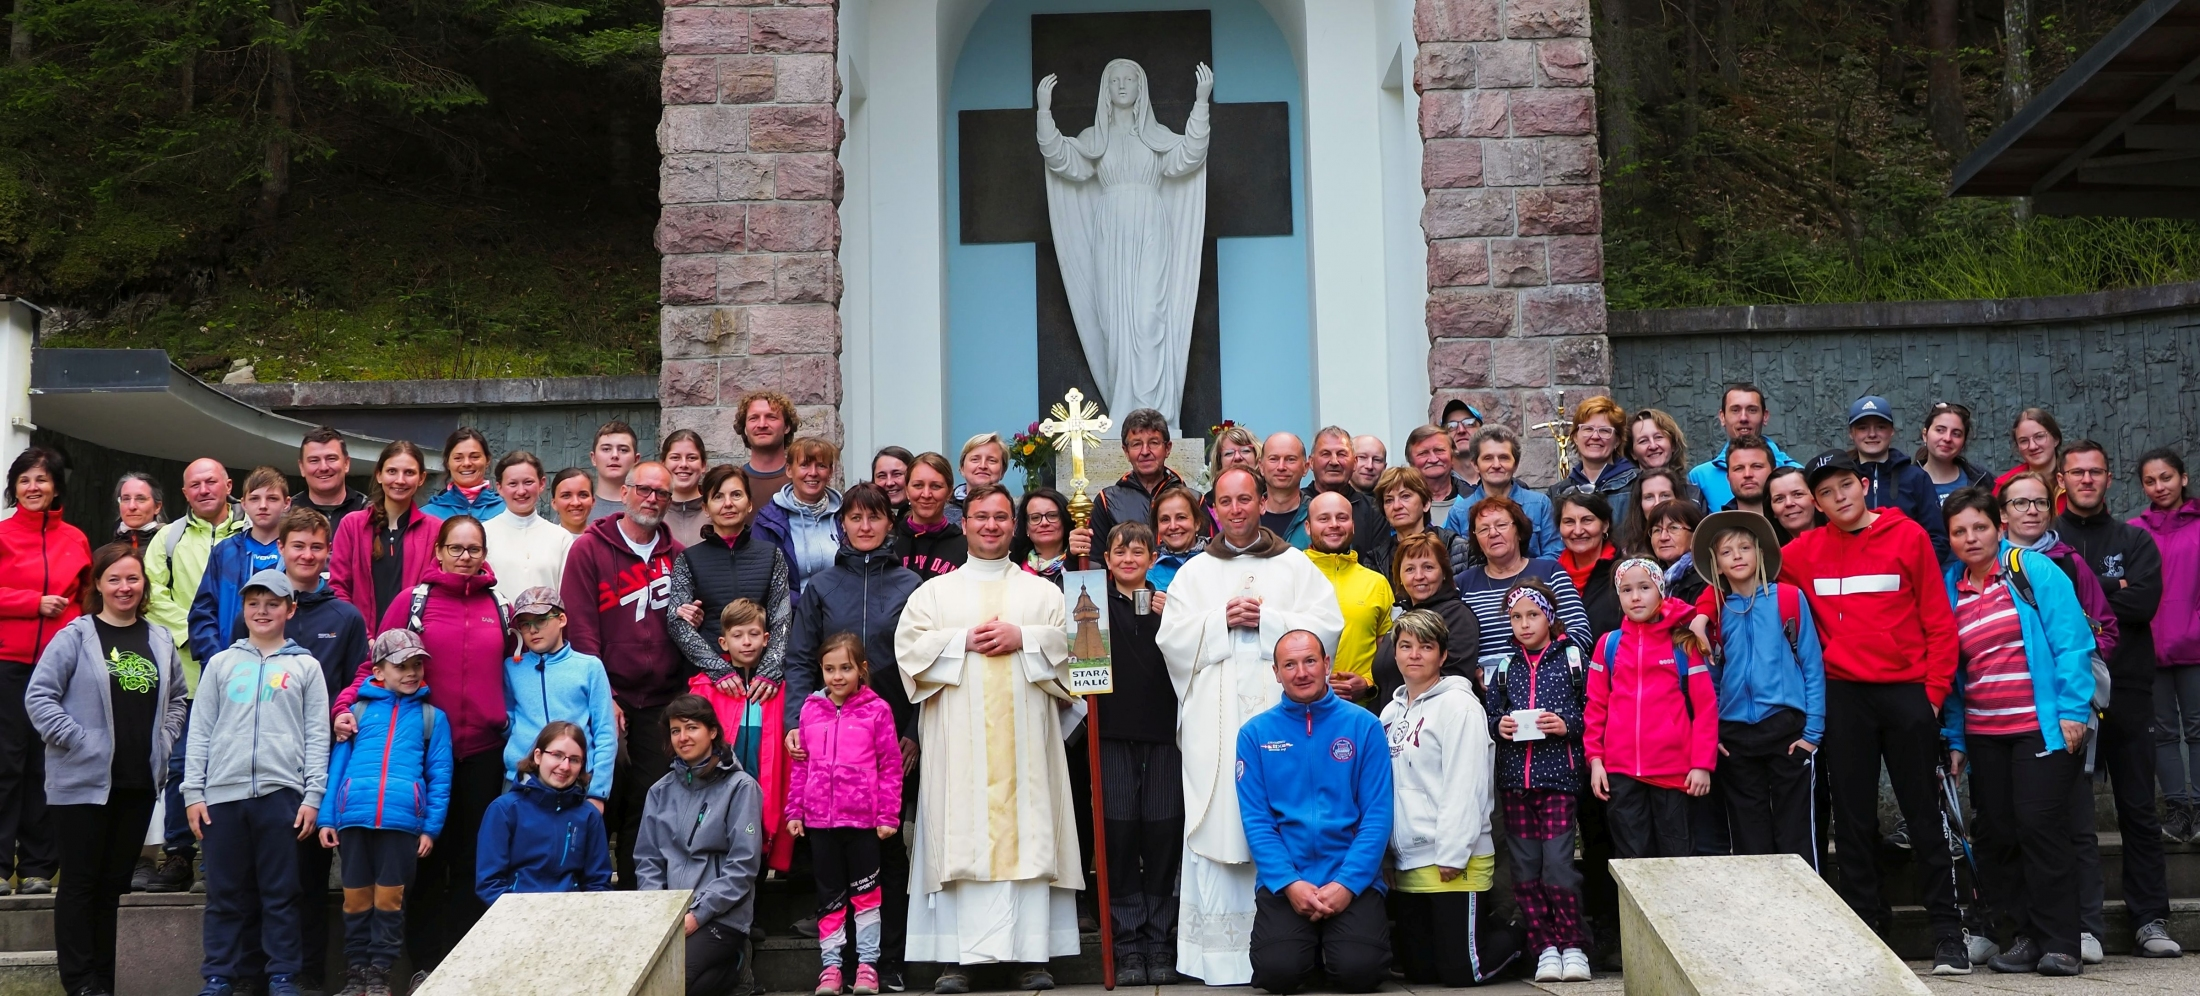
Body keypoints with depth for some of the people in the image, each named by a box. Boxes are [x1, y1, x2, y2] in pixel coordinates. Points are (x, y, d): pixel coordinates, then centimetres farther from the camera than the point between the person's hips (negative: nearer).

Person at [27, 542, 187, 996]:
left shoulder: (160, 640, 10)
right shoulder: (76, 636, -5)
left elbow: (177, 698, 21)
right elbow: (38, 696, -7)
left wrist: (164, 741, 8)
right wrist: (74, 740, -13)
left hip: (139, 783, 5)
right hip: (83, 782, -5)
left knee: (114, 883, 10)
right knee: (80, 882, 1)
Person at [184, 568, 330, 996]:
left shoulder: (306, 667, 10)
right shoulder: (221, 664, 14)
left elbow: (317, 736, 5)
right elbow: (200, 731, 11)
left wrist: (313, 796, -3)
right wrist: (193, 792, 3)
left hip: (281, 792, -1)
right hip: (223, 793, 2)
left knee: (281, 892, 2)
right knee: (225, 892, 5)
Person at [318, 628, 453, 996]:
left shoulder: (432, 717, 11)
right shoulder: (357, 711, 12)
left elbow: (440, 776, 7)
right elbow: (336, 764, 11)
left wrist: (431, 827, -1)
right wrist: (326, 818, 4)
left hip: (402, 819, -1)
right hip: (354, 814, 1)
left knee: (389, 898, 2)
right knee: (356, 898, 6)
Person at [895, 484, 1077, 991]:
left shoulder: (1042, 591, 18)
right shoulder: (935, 591, 16)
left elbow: (1069, 642, 6)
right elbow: (909, 645, 3)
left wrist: (1023, 639, -8)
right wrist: (964, 642, -7)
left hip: (1024, 733, 1)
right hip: (959, 736, 0)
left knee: (1029, 831, -5)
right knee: (960, 835, -7)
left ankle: (1033, 955, -4)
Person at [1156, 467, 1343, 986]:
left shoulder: (1296, 566, 13)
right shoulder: (1194, 573, 16)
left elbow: (1327, 626, 2)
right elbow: (1171, 638, 5)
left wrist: (1266, 620, -8)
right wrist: (1223, 620, -8)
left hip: (1280, 710, -1)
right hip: (1214, 718, 1)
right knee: (1217, 820, -5)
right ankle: (1219, 953, -2)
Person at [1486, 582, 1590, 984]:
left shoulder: (1571, 657, 3)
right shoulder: (1505, 666, 13)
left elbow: (1593, 710, 0)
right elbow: (1490, 714, 17)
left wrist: (1568, 724, -16)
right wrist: (1498, 725, -4)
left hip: (1559, 774, -4)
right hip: (1515, 777, 4)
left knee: (1557, 864, -9)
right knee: (1524, 868, 4)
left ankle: (1572, 946, 3)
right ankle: (1545, 947, 12)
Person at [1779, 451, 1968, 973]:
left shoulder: (1909, 537, -1)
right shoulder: (1803, 552, 5)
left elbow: (1939, 620, -1)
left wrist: (1935, 691, -6)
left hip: (1906, 692, -2)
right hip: (1843, 696, 2)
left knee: (1924, 813, 3)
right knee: (1853, 820, 5)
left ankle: (1947, 934, 9)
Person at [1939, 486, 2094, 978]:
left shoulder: (2033, 571, -3)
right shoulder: (1949, 590, 9)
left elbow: (2071, 641, -7)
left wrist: (2073, 710, -13)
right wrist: (1954, 739, 10)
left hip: (2042, 726, -5)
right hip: (1983, 734, 5)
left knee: (2039, 823, -9)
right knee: (1995, 834, 4)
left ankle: (2060, 944, -1)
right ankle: (2027, 933, 16)